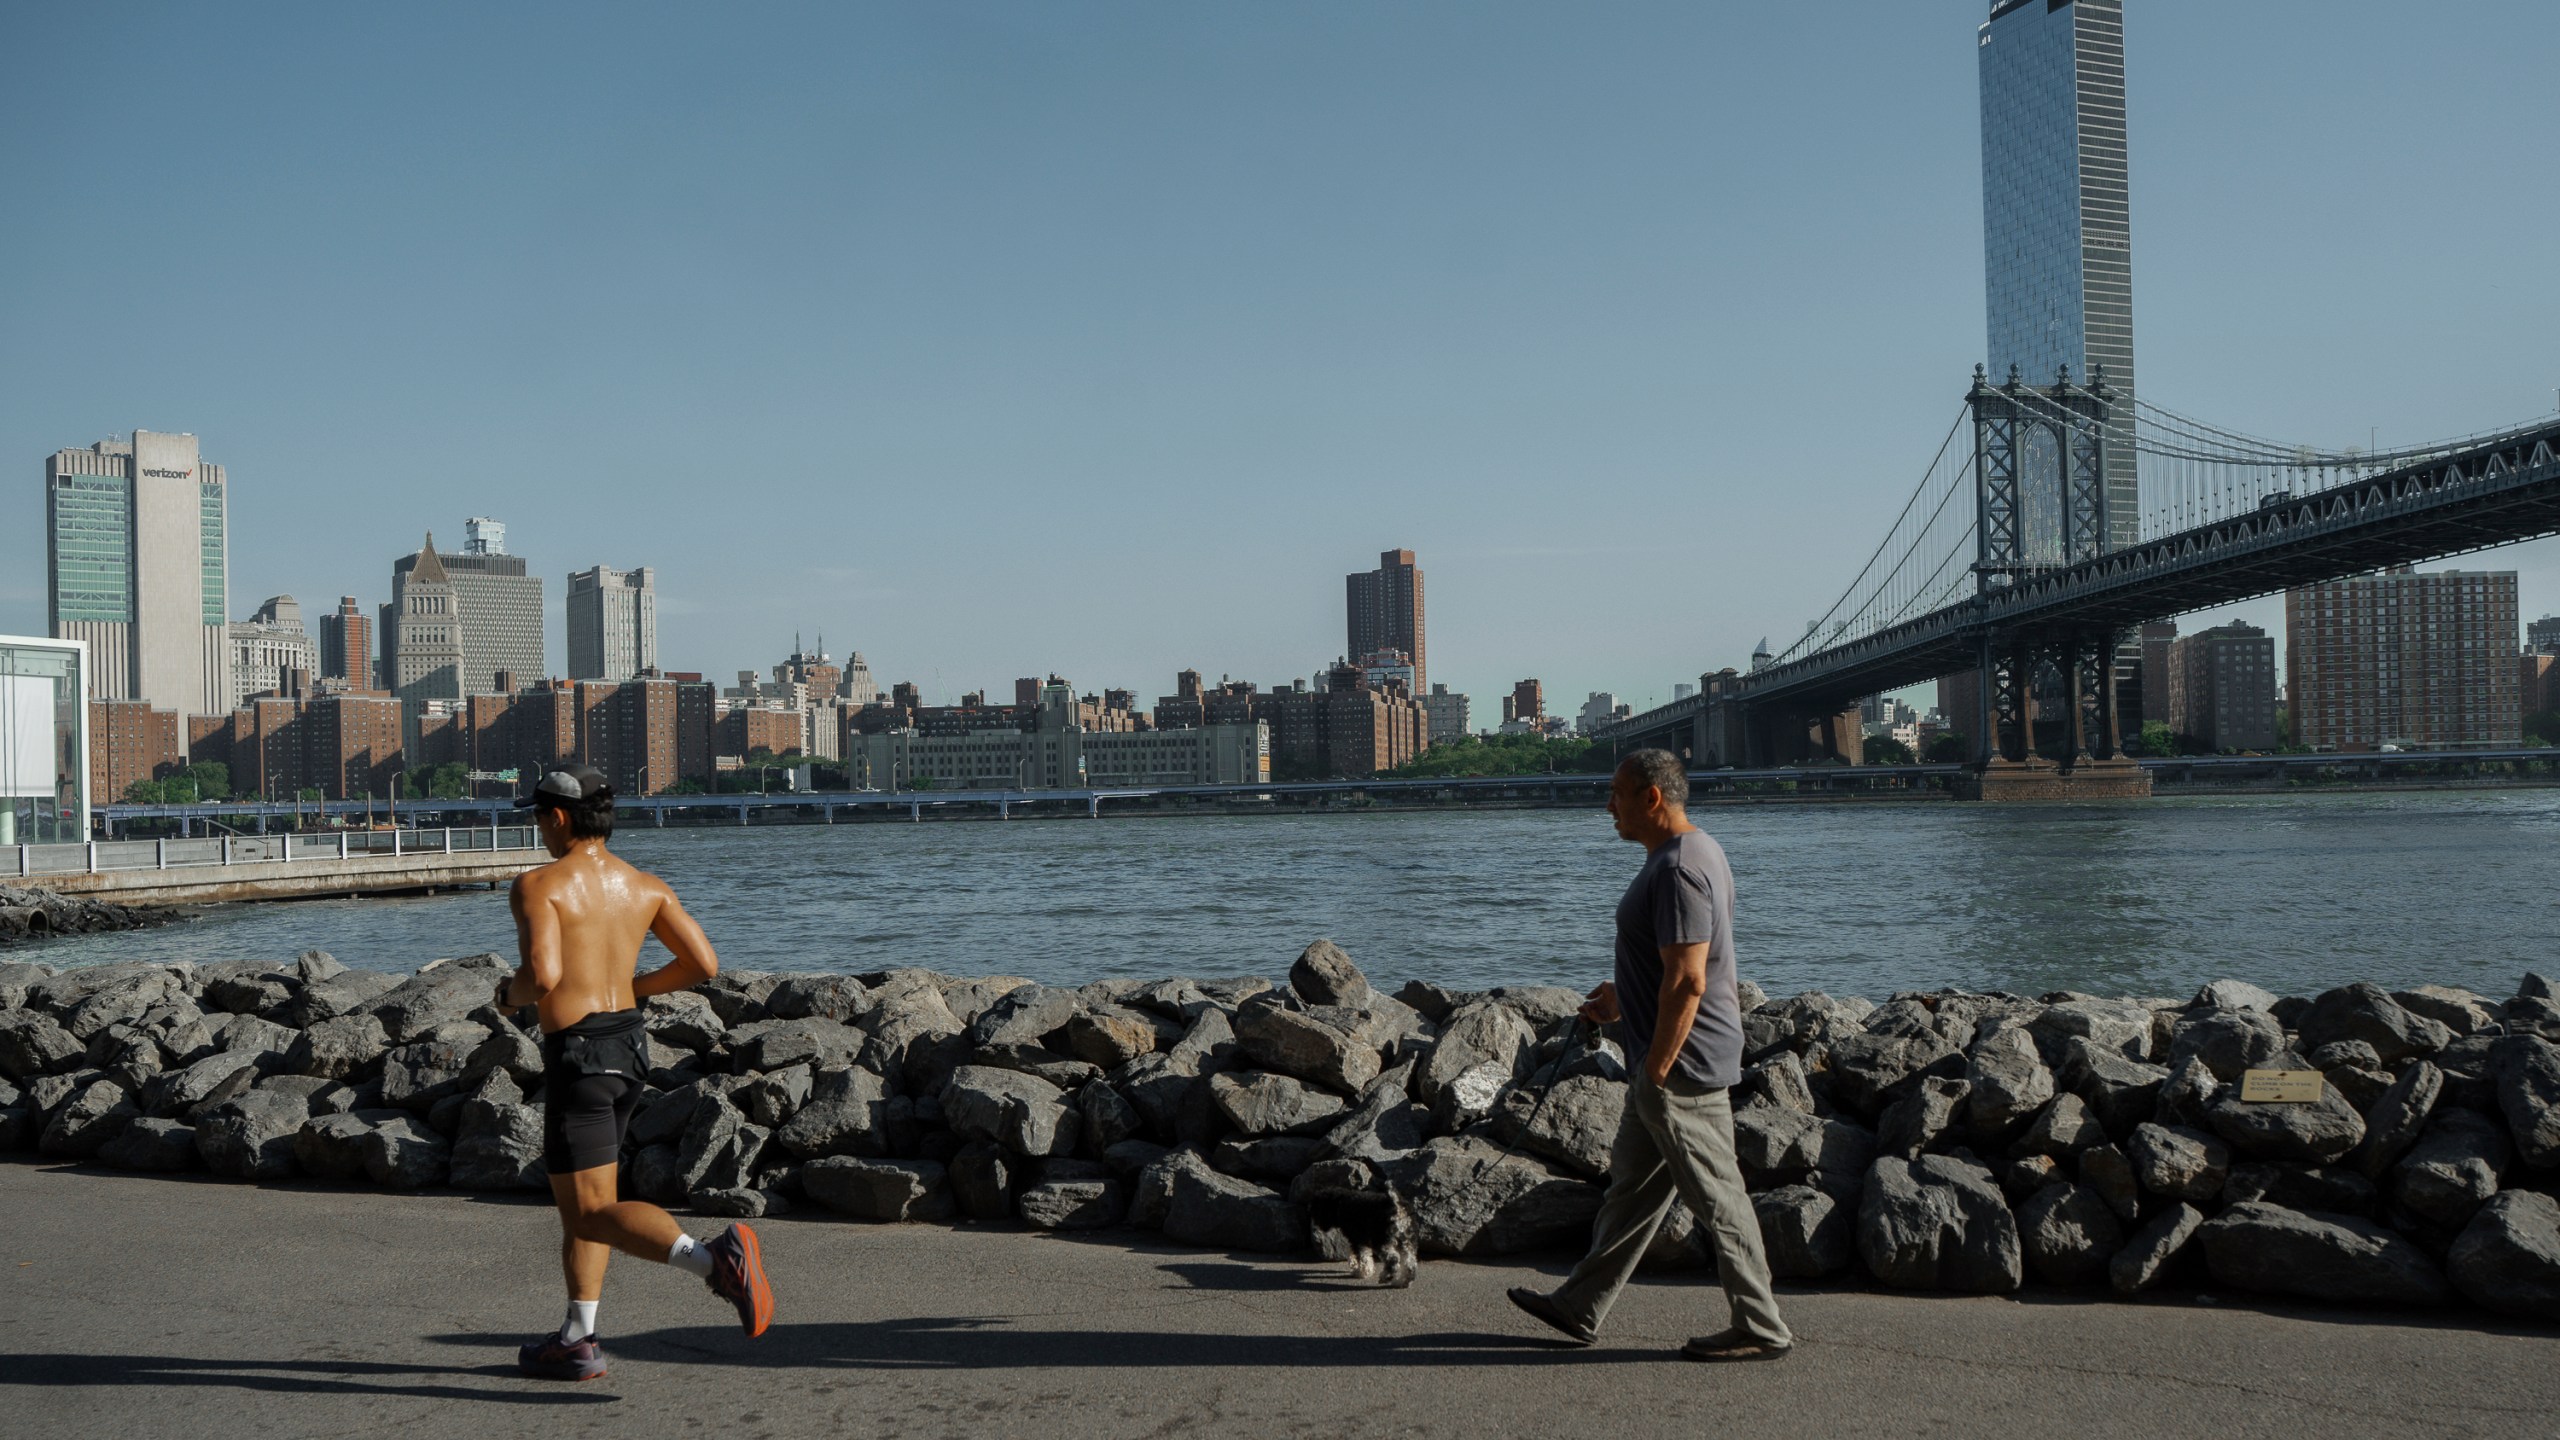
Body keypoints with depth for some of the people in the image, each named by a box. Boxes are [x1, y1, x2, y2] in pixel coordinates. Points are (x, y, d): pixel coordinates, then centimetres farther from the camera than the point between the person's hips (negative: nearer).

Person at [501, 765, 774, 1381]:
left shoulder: (538, 885, -12)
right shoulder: (646, 886, 7)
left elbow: (544, 974, -26)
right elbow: (704, 964, 3)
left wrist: (512, 993, -3)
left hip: (577, 1051, -8)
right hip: (630, 1039, 8)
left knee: (592, 1212, -7)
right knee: (581, 1194, 22)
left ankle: (714, 1258, -31)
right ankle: (577, 1340, 26)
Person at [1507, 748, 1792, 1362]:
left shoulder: (1677, 870, -22)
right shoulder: (1695, 851, 12)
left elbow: (1687, 982, -26)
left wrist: (1656, 1070, -22)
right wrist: (1627, 1001, 26)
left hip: (1681, 1060, -11)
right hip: (1670, 1055, 11)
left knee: (1715, 1196, -1)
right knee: (1632, 1183, 17)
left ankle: (1761, 1329, 10)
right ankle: (1581, 1308, 27)